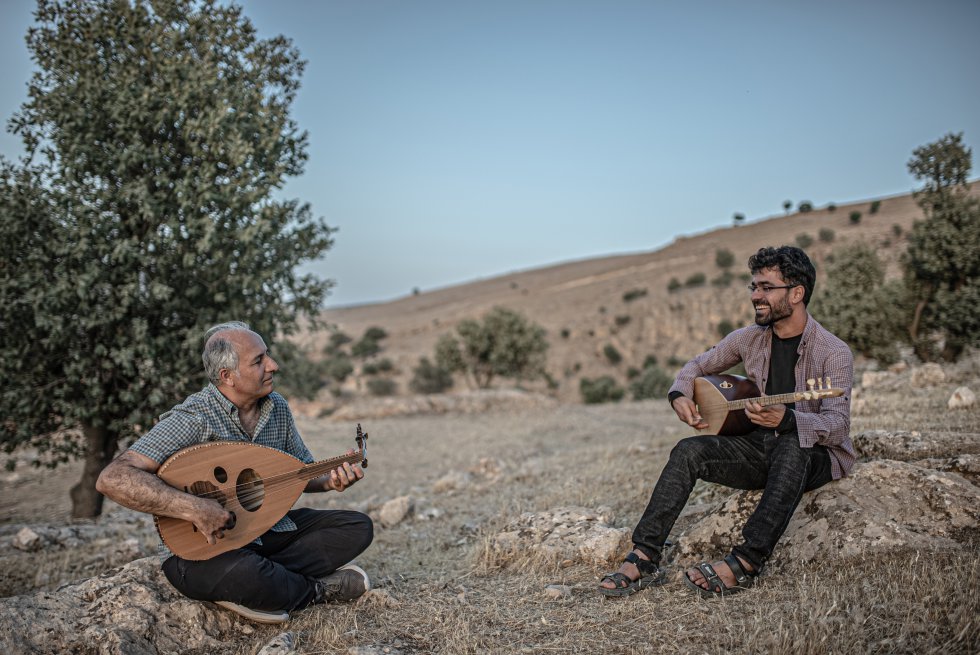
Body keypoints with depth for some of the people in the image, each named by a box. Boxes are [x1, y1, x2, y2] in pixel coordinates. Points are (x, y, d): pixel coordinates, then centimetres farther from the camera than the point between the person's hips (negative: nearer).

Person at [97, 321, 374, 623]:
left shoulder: (277, 407, 1)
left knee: (358, 527, -5)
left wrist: (330, 480, -10)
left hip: (268, 530, 7)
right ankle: (319, 589, -6)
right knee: (245, 575, -40)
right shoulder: (192, 419, -22)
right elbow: (112, 478, -30)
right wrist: (193, 508, -37)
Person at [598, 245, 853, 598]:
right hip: (759, 446, 5)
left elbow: (838, 424, -24)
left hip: (815, 454, -5)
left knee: (791, 445, -40)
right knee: (689, 451, -18)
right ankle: (645, 559, -23)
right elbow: (699, 365, 17)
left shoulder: (834, 353, -15)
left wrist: (786, 419, -44)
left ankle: (745, 564, -42)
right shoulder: (749, 338, 2)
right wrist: (680, 395, -5)